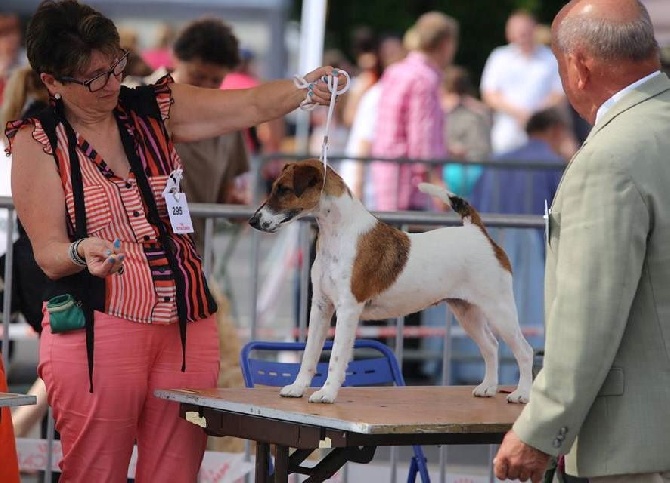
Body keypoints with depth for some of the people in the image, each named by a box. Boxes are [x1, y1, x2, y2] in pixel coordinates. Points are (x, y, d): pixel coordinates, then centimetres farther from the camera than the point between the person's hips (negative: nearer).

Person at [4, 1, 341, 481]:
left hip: (188, 327, 4)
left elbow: (251, 105, 5)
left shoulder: (153, 109, 11)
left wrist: (304, 89, -15)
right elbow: (48, 254, -4)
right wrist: (83, 253, -26)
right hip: (98, 328, -4)